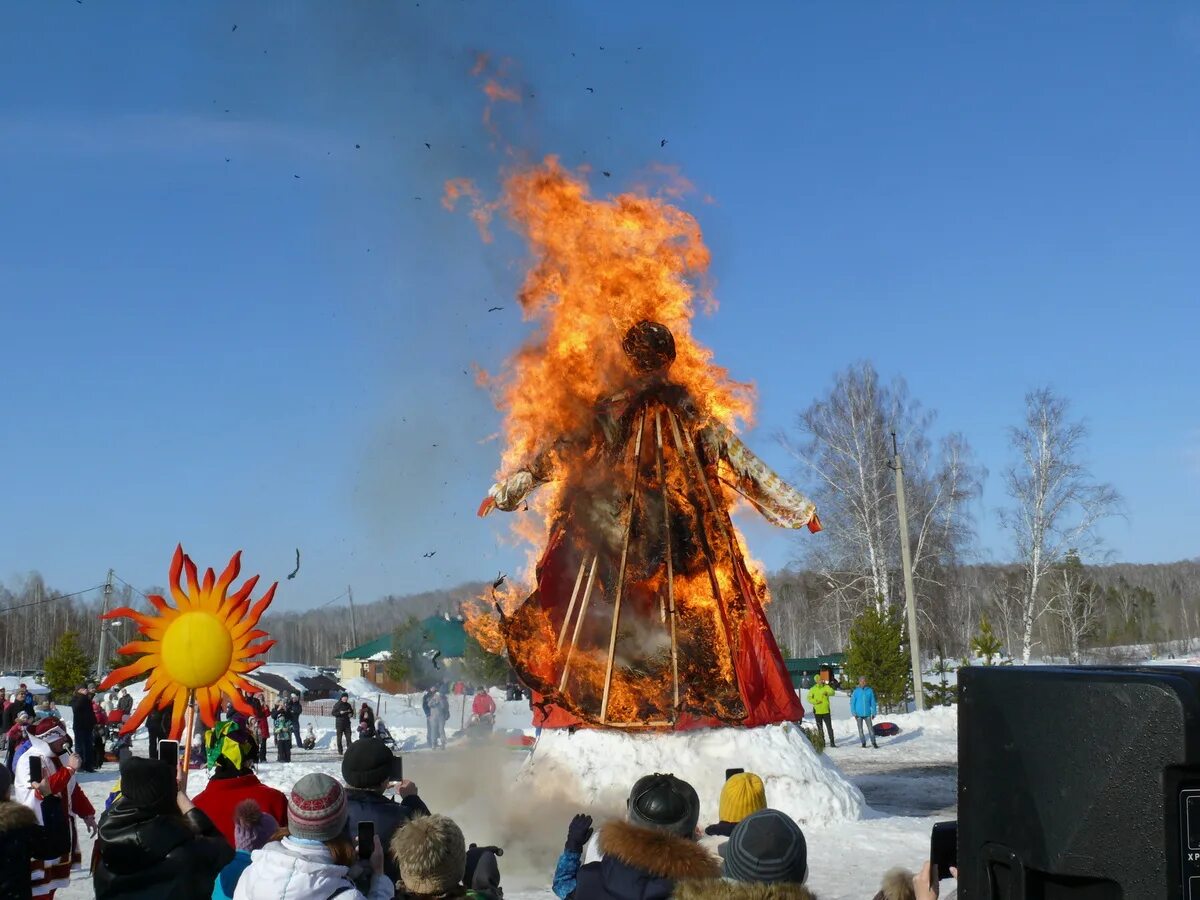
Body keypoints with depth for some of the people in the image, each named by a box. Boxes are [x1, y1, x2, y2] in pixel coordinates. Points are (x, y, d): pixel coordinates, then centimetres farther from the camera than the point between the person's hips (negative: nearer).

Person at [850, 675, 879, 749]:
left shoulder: (870, 690, -2)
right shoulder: (856, 691, -5)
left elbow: (873, 702, 4)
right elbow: (852, 702, -2)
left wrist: (874, 713, 4)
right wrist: (854, 713, -8)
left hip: (867, 714, 0)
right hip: (859, 714, 0)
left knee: (871, 728, -3)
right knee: (860, 729, 7)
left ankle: (873, 742, 8)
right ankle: (863, 743, 18)